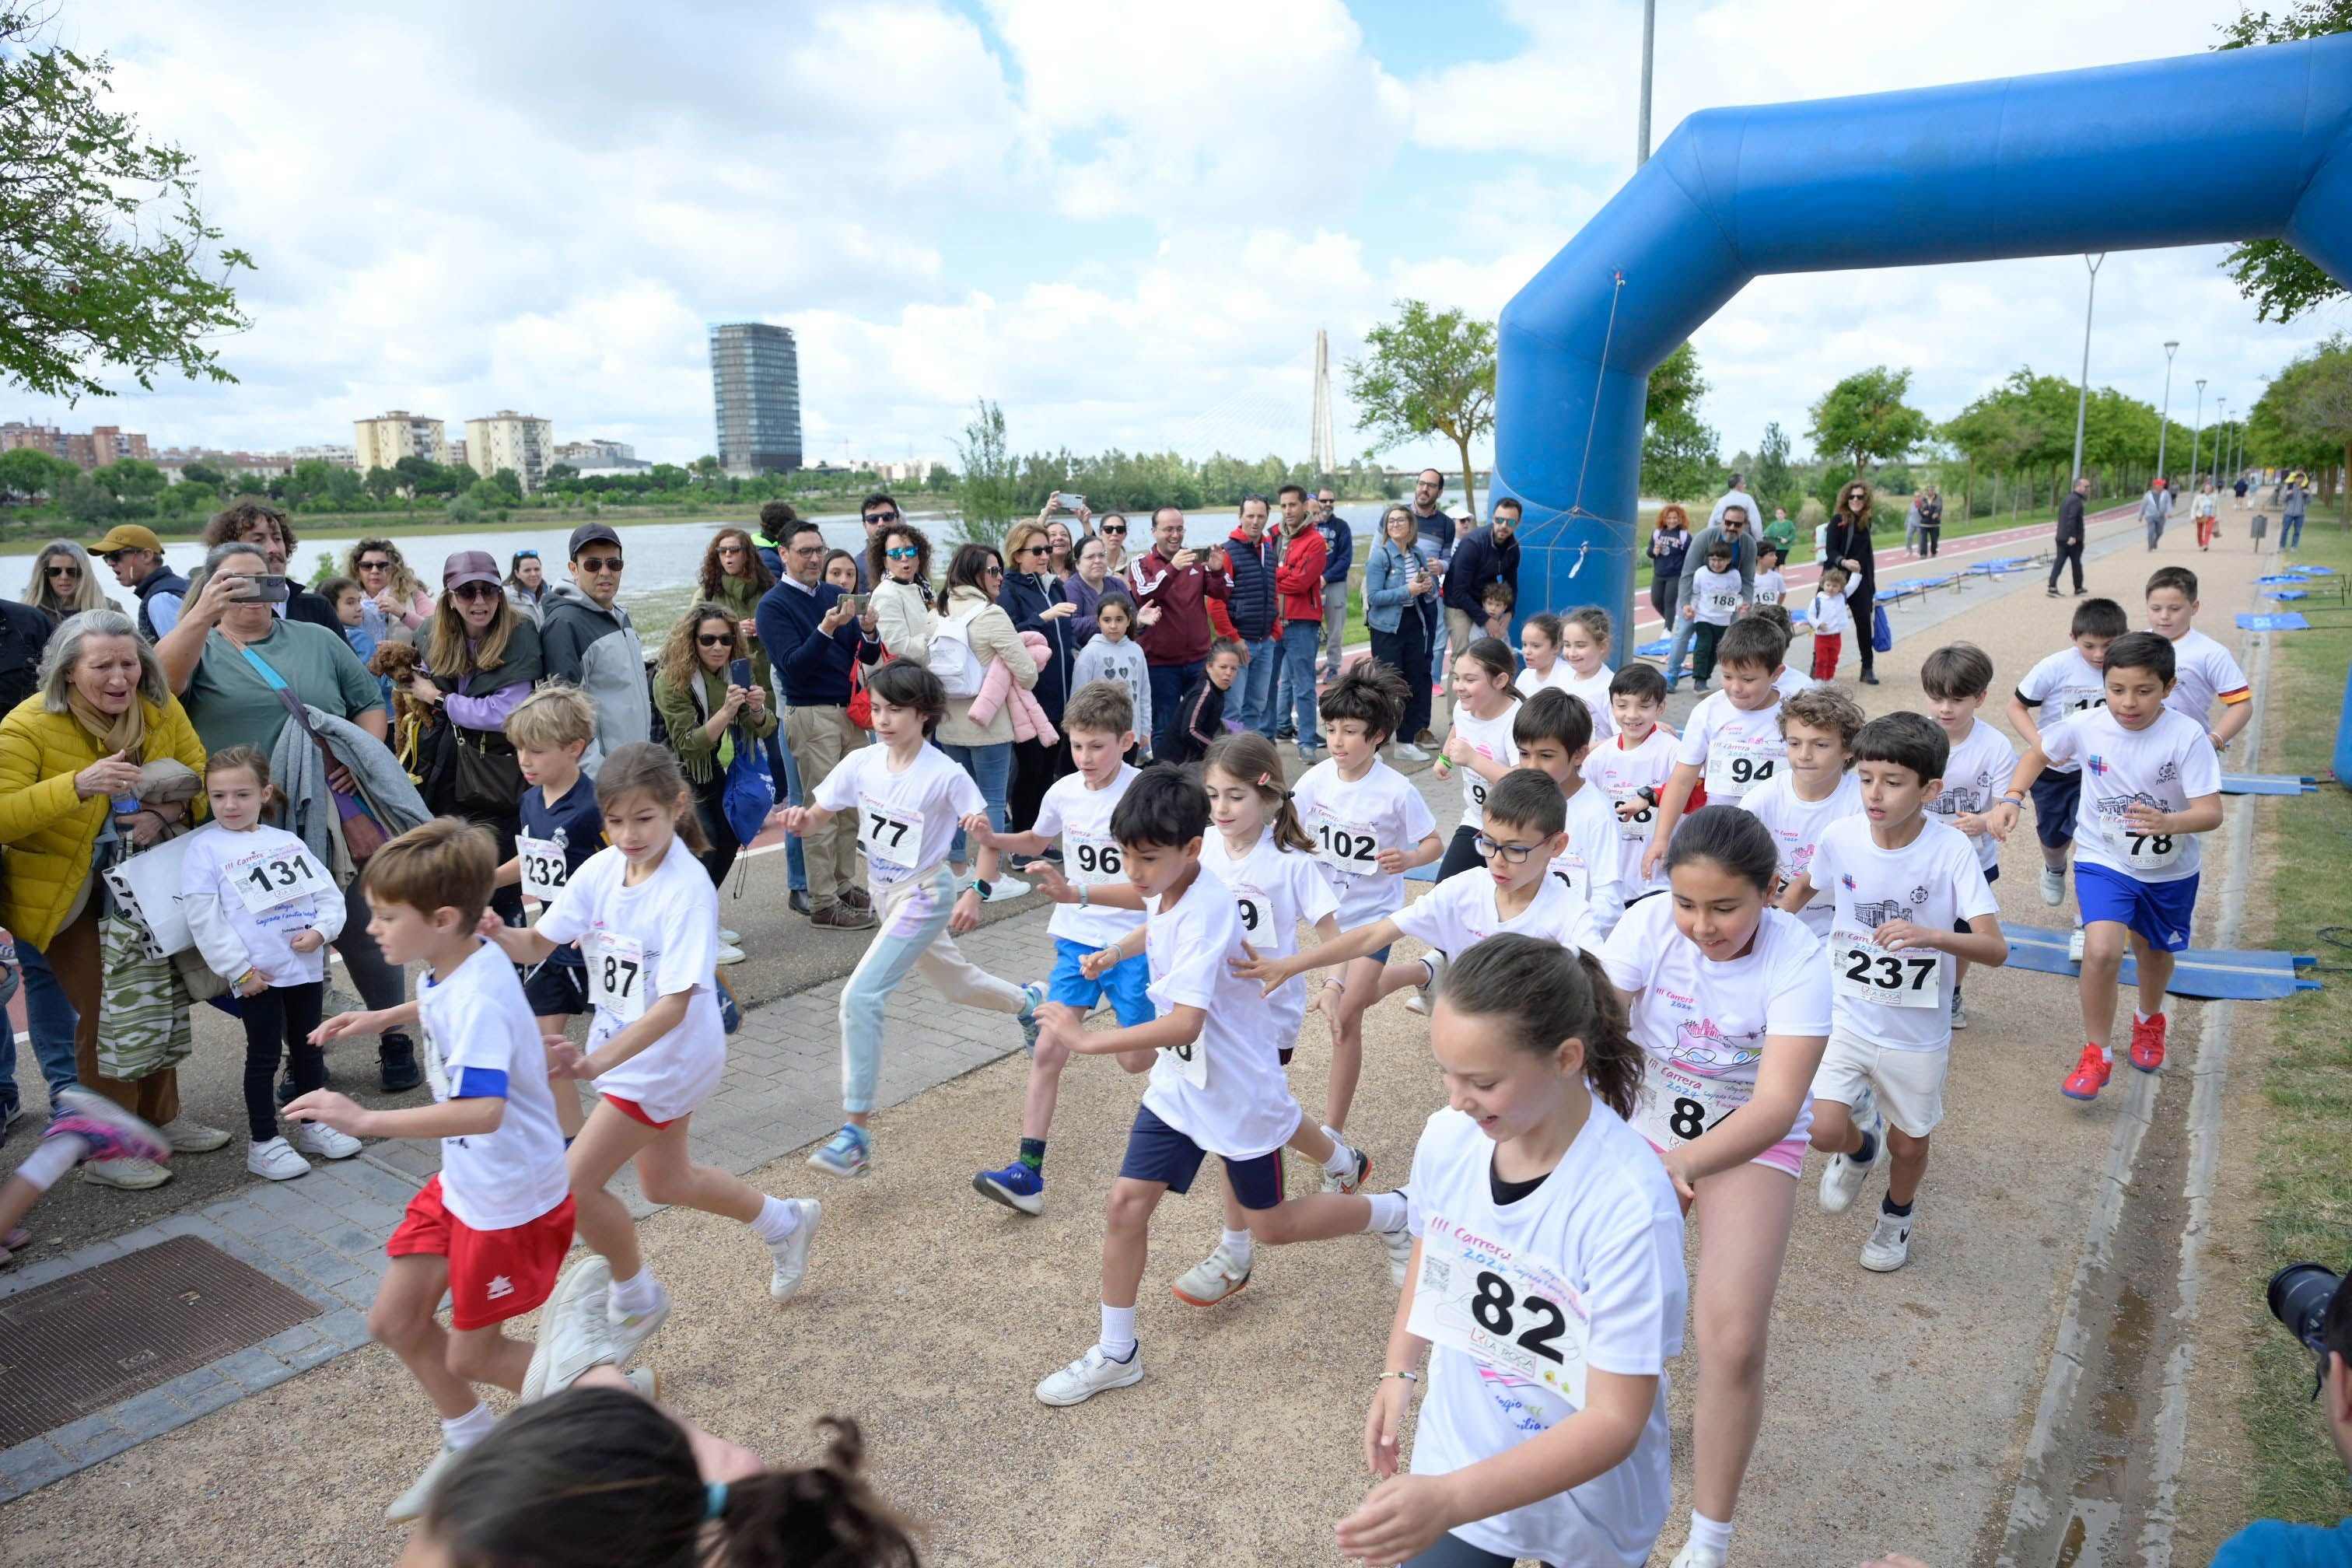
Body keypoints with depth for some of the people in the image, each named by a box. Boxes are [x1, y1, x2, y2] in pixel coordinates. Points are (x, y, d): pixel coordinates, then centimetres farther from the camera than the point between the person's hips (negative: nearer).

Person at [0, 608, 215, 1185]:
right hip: (64, 894, -5)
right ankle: (106, 1151, 11)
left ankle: (159, 1119, 32)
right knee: (105, 1013, -4)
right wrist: (78, 785, -44)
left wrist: (165, 811, -23)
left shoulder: (160, 710, -7)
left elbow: (198, 774, -2)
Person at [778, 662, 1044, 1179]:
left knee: (860, 995, -19)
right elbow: (819, 816, 0)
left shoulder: (946, 775, -19)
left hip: (925, 894, -7)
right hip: (885, 893, 7)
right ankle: (1028, 1001, 57)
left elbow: (988, 836, -12)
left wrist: (976, 892, -22)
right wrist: (801, 819, -23)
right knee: (953, 981, 25)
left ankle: (856, 1132, -12)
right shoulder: (862, 763, -5)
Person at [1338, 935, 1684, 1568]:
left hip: (1583, 1510, -3)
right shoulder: (1446, 1137, -16)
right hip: (1453, 1459, 3)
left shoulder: (1629, 1205, -30)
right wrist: (1398, 1371, -2)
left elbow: (1615, 1418, -26)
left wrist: (1451, 1501, -34)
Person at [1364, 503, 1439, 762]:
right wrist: (1408, 590, -22)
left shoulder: (1419, 554, 8)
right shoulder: (1380, 556, -9)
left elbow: (1432, 590, 18)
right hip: (1388, 627, -6)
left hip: (1415, 623, 6)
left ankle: (1406, 742, 19)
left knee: (1415, 682, 8)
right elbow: (1374, 596, -16)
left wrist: (1429, 585, -6)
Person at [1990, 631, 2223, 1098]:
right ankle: (2096, 1054, -1)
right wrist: (2012, 798, -11)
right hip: (2103, 861, 0)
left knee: (2153, 949, 23)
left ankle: (2149, 1020, 56)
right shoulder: (2086, 725, -17)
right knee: (2102, 951, -21)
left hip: (2170, 869, 1)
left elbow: (2211, 812, -27)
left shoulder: (2187, 737, -23)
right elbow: (2040, 753, 4)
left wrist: (2167, 823, -48)